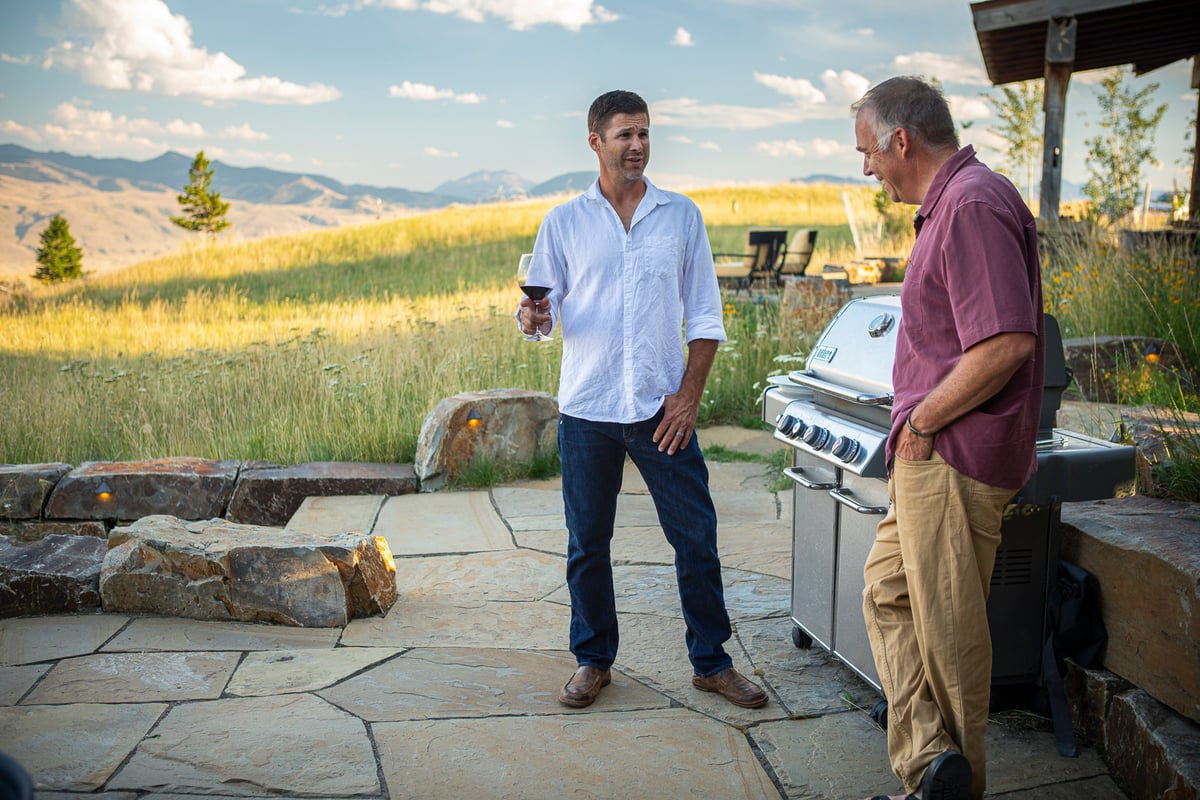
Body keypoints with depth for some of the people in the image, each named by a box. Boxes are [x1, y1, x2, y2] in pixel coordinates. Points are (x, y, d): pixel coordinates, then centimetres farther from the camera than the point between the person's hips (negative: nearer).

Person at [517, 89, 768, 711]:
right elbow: (546, 307, 5)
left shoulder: (682, 216, 6)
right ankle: (593, 660, 25)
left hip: (663, 407, 0)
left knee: (696, 537, 3)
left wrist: (689, 394, -4)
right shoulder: (563, 223, 5)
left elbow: (704, 315, 5)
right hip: (587, 409, 0)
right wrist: (532, 317, -19)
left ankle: (711, 661, 19)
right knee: (587, 543, 8)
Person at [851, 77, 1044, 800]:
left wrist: (920, 421, -16)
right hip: (935, 454, 11)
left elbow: (1005, 344, -27)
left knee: (949, 625, 1)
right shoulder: (953, 202, 16)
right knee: (888, 589, 14)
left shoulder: (973, 204, -17)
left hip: (953, 457, -11)